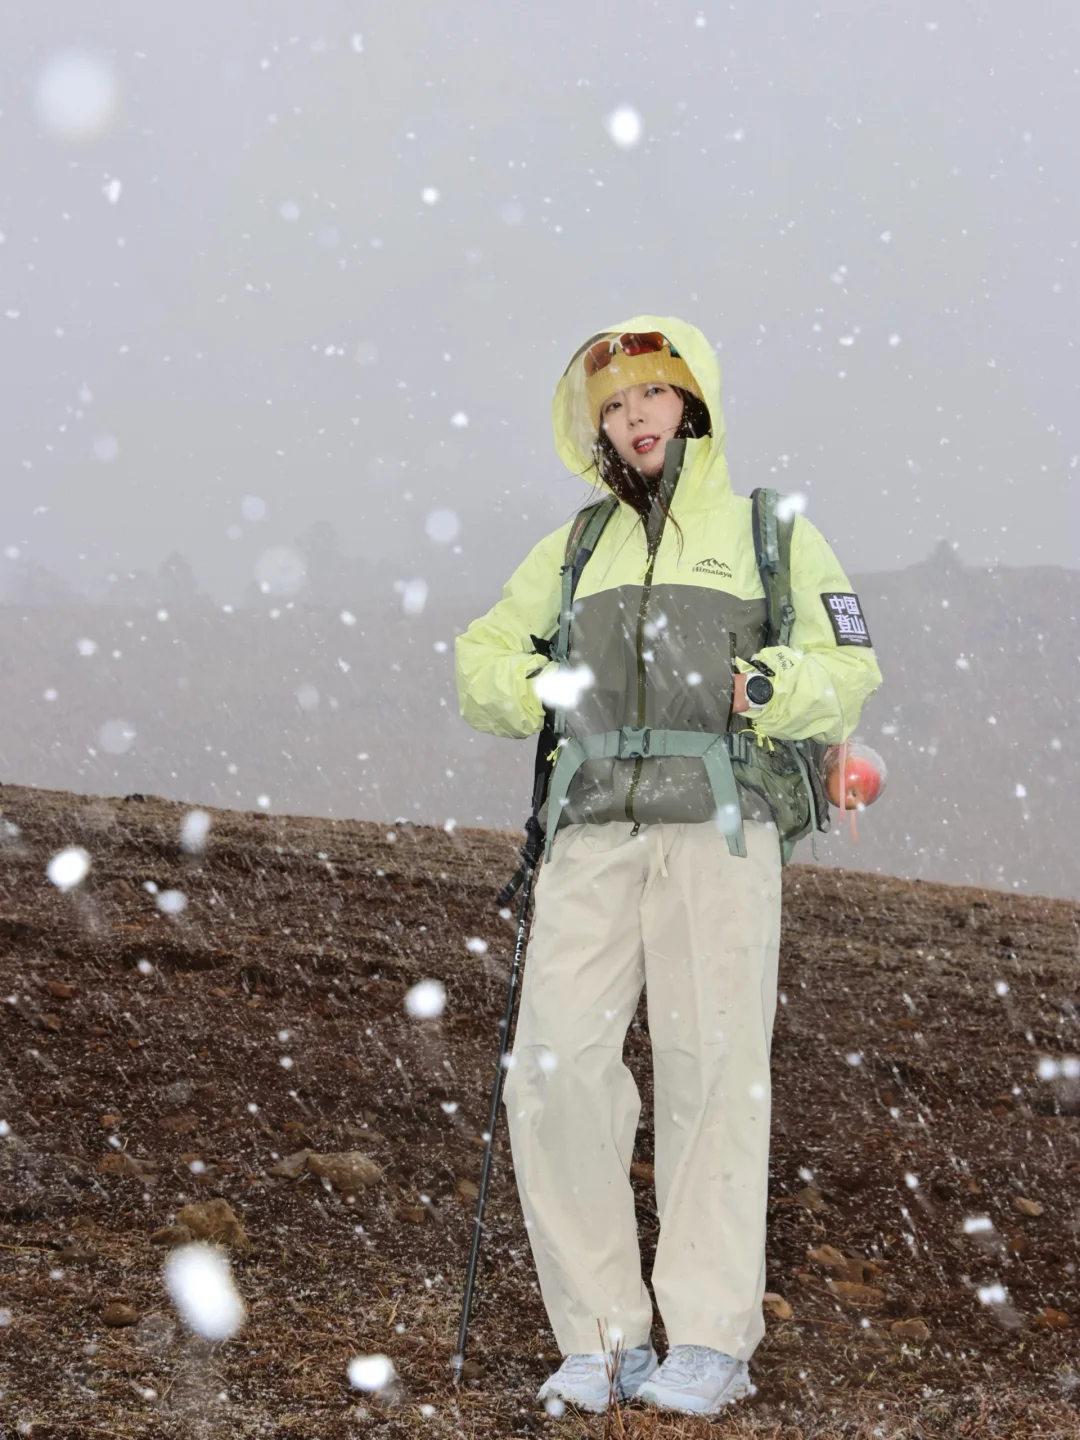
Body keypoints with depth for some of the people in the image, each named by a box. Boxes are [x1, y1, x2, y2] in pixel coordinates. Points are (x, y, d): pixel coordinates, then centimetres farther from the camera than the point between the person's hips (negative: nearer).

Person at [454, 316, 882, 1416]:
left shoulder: (770, 533, 11)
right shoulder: (575, 548, 21)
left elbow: (848, 672, 4)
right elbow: (483, 656, 25)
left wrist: (767, 688, -16)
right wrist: (533, 690, 4)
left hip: (717, 829, -3)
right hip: (593, 834, 3)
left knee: (712, 1074, -5)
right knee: (556, 1069, -8)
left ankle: (711, 1342, 1)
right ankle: (601, 1336, 0)